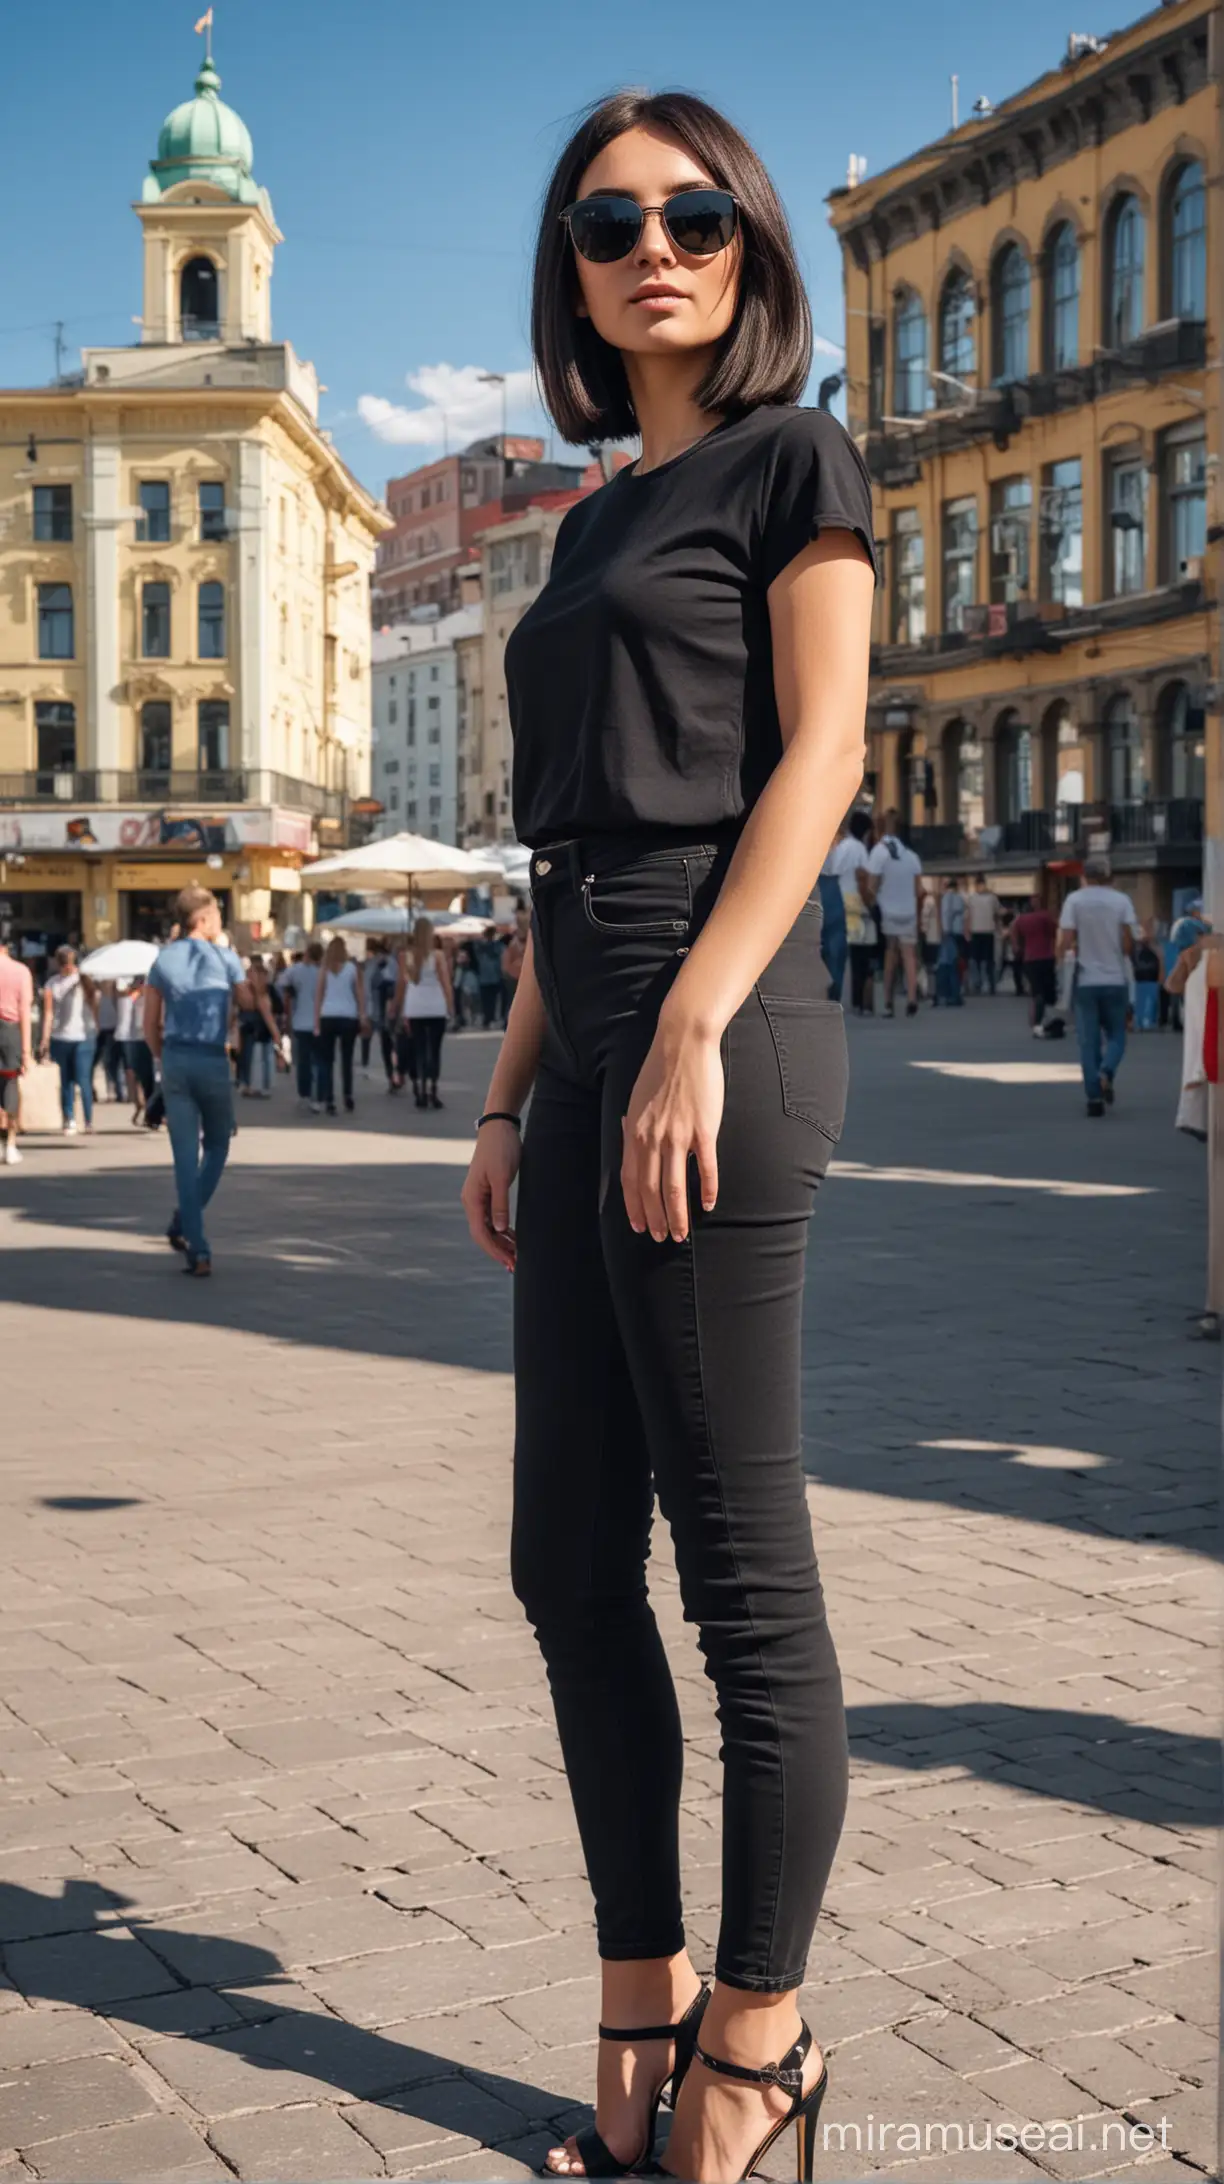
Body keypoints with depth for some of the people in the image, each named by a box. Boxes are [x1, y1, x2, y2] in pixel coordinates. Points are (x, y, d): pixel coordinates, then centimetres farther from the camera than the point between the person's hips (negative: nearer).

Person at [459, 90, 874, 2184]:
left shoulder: (792, 461, 3)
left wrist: (694, 1032, -18)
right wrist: (511, 1093, 16)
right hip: (588, 1059, 8)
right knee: (570, 1560, 9)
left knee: (739, 1570, -2)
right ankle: (640, 2008, 21)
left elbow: (819, 755, -8)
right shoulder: (593, 523, 23)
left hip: (722, 1037, -8)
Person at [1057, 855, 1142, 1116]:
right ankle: (1107, 1073, -16)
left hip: (1085, 980, 0)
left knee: (1088, 1040, 5)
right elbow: (1129, 945, -6)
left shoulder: (1074, 900, -4)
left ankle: (1094, 1096, 0)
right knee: (1116, 1034, 12)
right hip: (1115, 979, 0)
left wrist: (1068, 953, 12)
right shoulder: (1121, 901, -2)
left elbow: (1065, 943, -9)